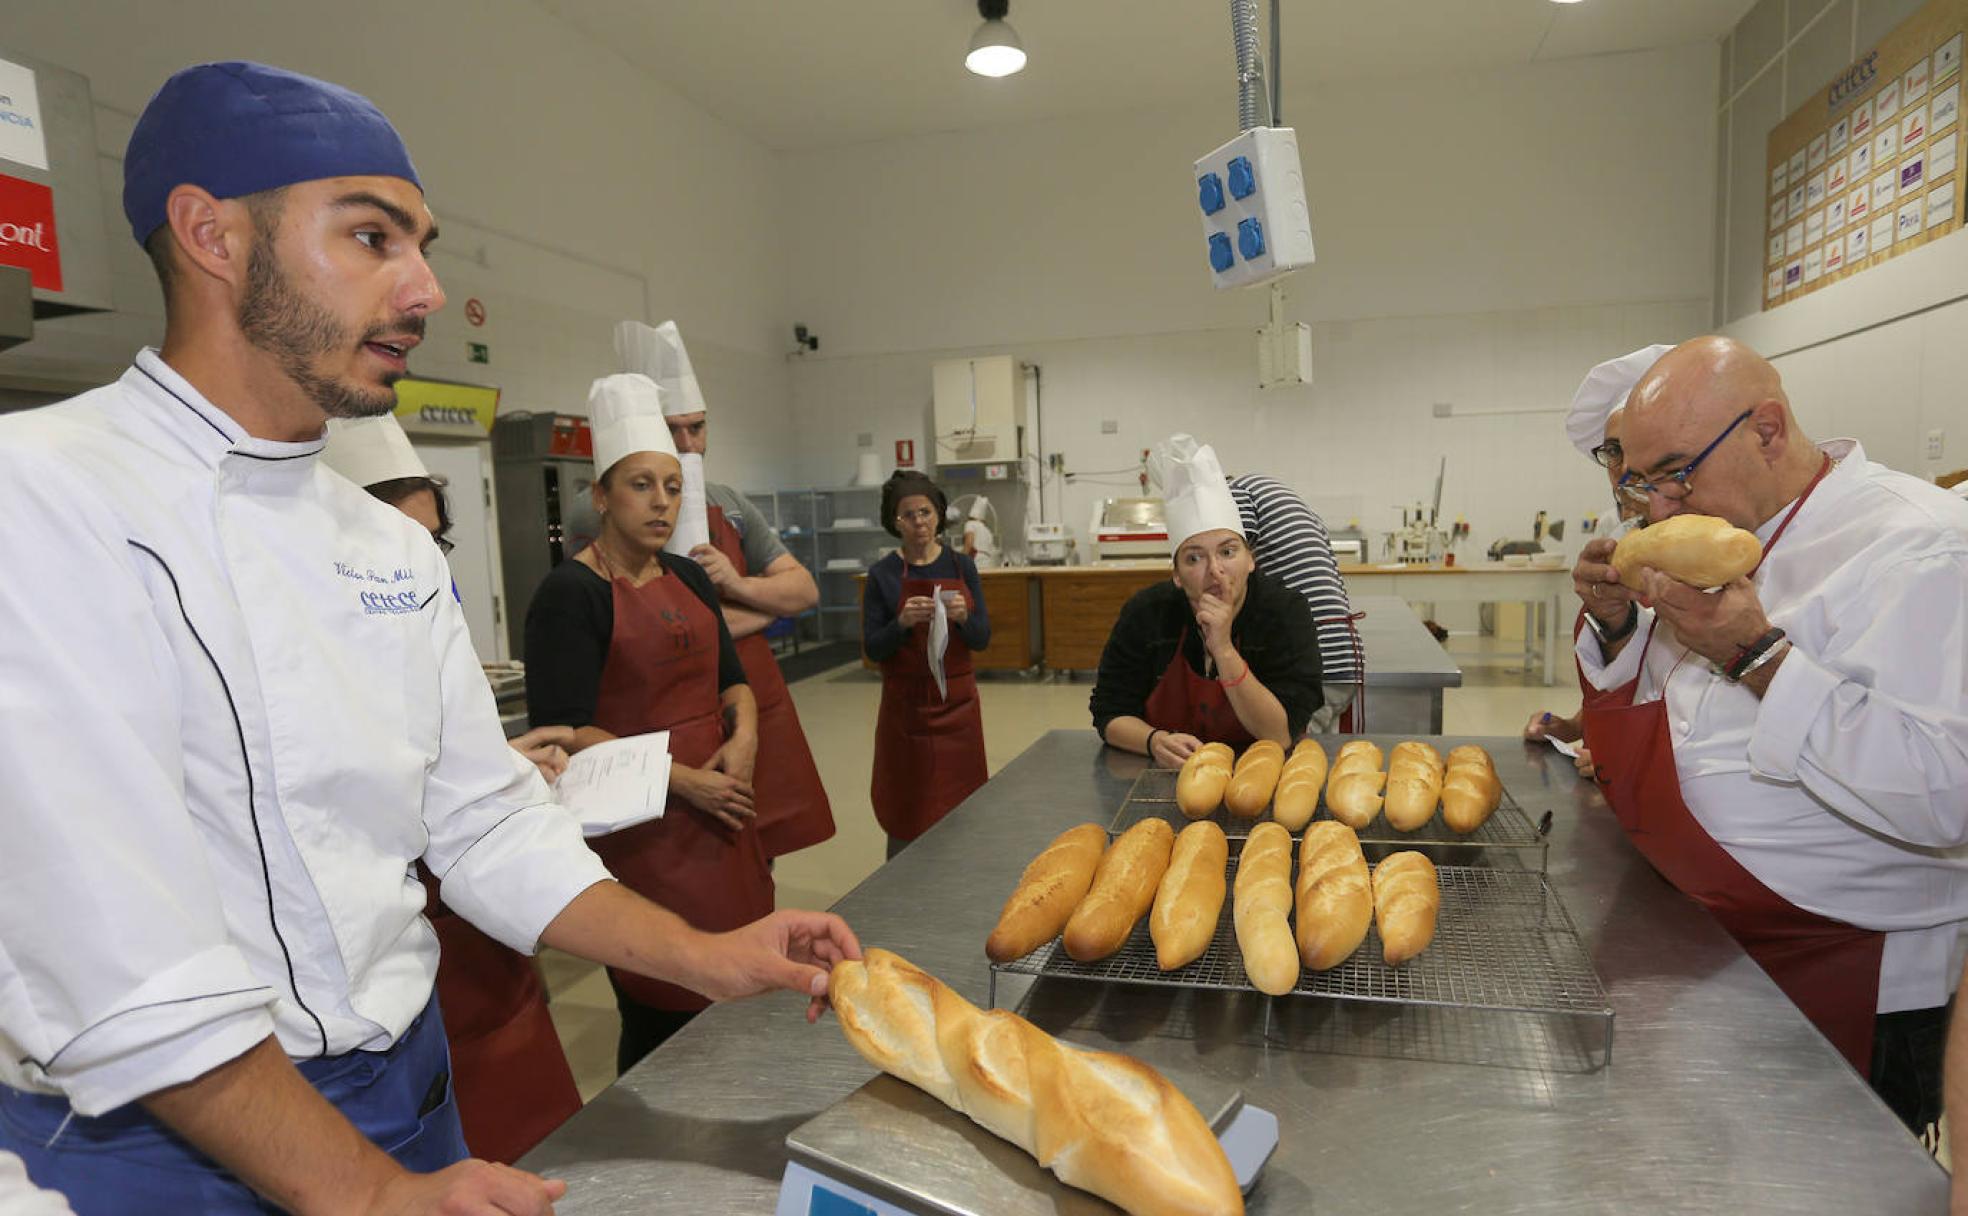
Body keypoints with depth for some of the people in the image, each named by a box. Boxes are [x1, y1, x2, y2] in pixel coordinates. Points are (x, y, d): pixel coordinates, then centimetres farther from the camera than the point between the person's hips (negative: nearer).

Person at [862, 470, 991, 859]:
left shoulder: (962, 566, 3)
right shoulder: (882, 575, -3)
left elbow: (982, 638, 2)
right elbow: (873, 649, -4)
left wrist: (963, 617, -19)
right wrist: (903, 623, -22)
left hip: (957, 701, 2)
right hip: (906, 706, -2)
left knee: (961, 809, 6)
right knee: (906, 812, 2)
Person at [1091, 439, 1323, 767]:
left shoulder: (1286, 611, -12)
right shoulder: (1145, 612, -7)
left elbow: (1283, 736, -17)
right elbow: (1110, 714, -4)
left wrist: (1223, 649, -27)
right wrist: (1155, 741, -25)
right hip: (1167, 775, 1)